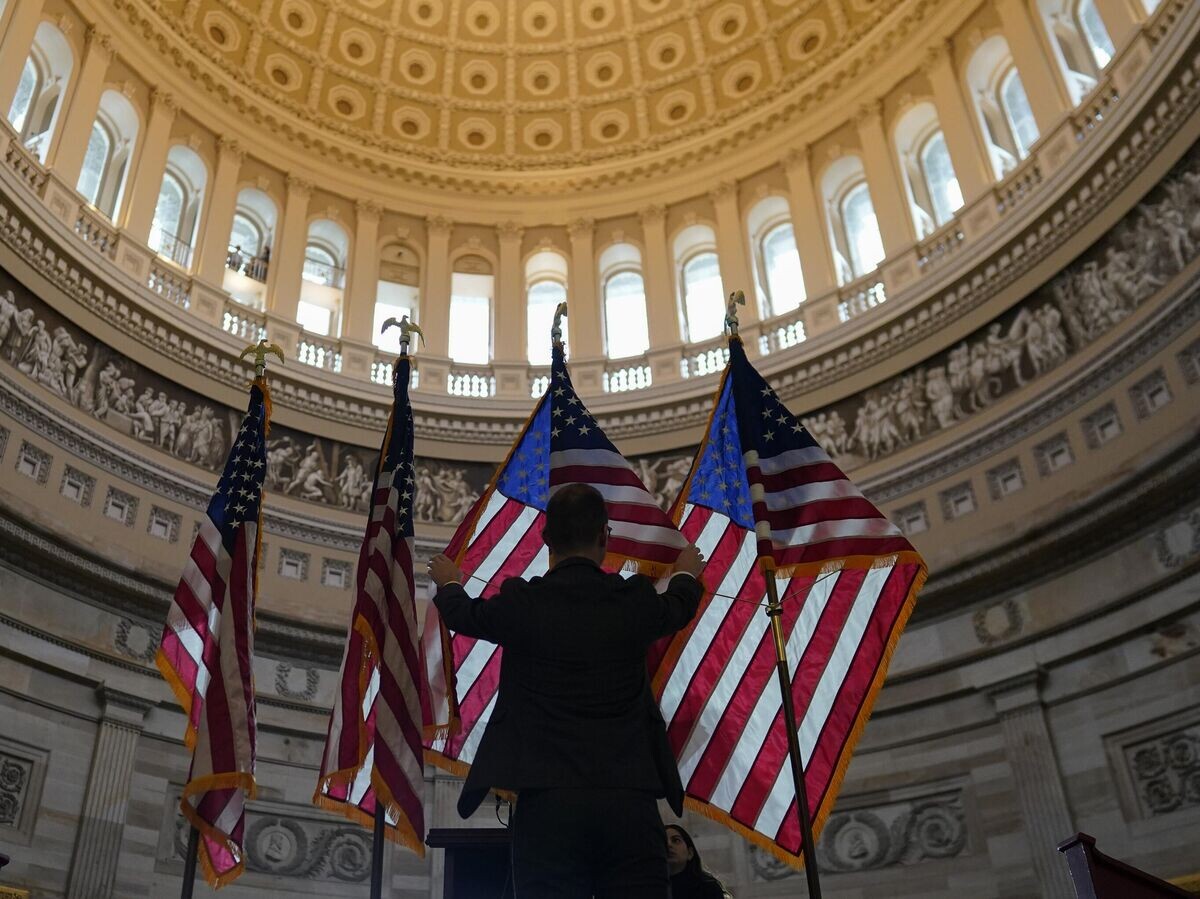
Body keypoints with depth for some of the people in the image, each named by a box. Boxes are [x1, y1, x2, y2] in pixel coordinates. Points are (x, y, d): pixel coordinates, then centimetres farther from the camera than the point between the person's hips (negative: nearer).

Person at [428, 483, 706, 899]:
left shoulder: (522, 602, -1)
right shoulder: (635, 600, 3)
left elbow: (463, 615, 22)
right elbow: (678, 608, 28)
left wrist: (448, 583, 46)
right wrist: (687, 574, 52)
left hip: (547, 801, -1)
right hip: (631, 802, 1)